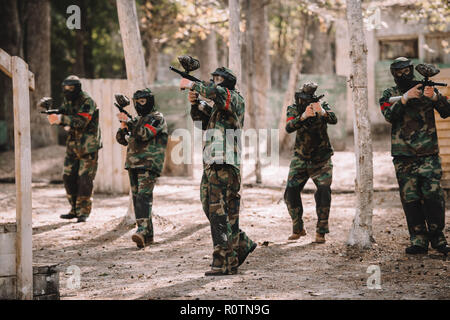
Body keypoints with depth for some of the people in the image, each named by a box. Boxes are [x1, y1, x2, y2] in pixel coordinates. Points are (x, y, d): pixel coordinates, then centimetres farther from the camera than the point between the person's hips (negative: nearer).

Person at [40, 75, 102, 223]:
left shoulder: (87, 102, -17)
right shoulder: (67, 101, 8)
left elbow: (80, 122, -30)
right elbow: (62, 117, 5)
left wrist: (60, 118, -38)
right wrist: (51, 114, -17)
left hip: (88, 146, -8)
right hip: (73, 145, 8)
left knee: (85, 180, -7)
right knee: (68, 177, 7)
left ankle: (83, 212, -1)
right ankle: (74, 209, 17)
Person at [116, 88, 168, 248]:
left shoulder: (157, 118, -3)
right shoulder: (137, 119, 20)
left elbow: (145, 134, -19)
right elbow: (122, 139, 16)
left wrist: (129, 123, -22)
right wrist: (123, 126, -3)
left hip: (149, 164, -8)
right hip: (133, 164, 8)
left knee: (144, 196, -20)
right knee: (137, 197, 6)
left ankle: (142, 230, -31)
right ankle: (148, 235, 10)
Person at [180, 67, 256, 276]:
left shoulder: (235, 99, -5)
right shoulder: (218, 106, 23)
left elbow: (217, 92, -25)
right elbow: (202, 122, 20)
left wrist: (192, 85, -15)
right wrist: (195, 103, 3)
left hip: (225, 166, -10)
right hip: (211, 165, 10)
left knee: (221, 214, -10)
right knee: (212, 210, 13)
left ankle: (225, 263, -8)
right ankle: (242, 245, 25)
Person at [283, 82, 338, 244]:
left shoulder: (322, 106, -9)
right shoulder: (294, 109, -7)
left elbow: (334, 120, -28)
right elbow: (289, 127, -25)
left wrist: (323, 113, -48)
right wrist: (303, 116, -42)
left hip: (321, 161, -2)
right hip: (300, 160, 2)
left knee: (324, 192, -17)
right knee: (291, 193, -4)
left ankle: (321, 232, -7)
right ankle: (298, 229, 15)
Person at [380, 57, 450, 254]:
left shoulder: (427, 89, 8)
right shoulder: (389, 95, 9)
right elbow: (389, 116, -10)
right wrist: (405, 98, -21)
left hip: (429, 154, -1)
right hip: (403, 157, 1)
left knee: (433, 196, -8)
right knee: (410, 199, 0)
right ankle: (418, 240, 6)